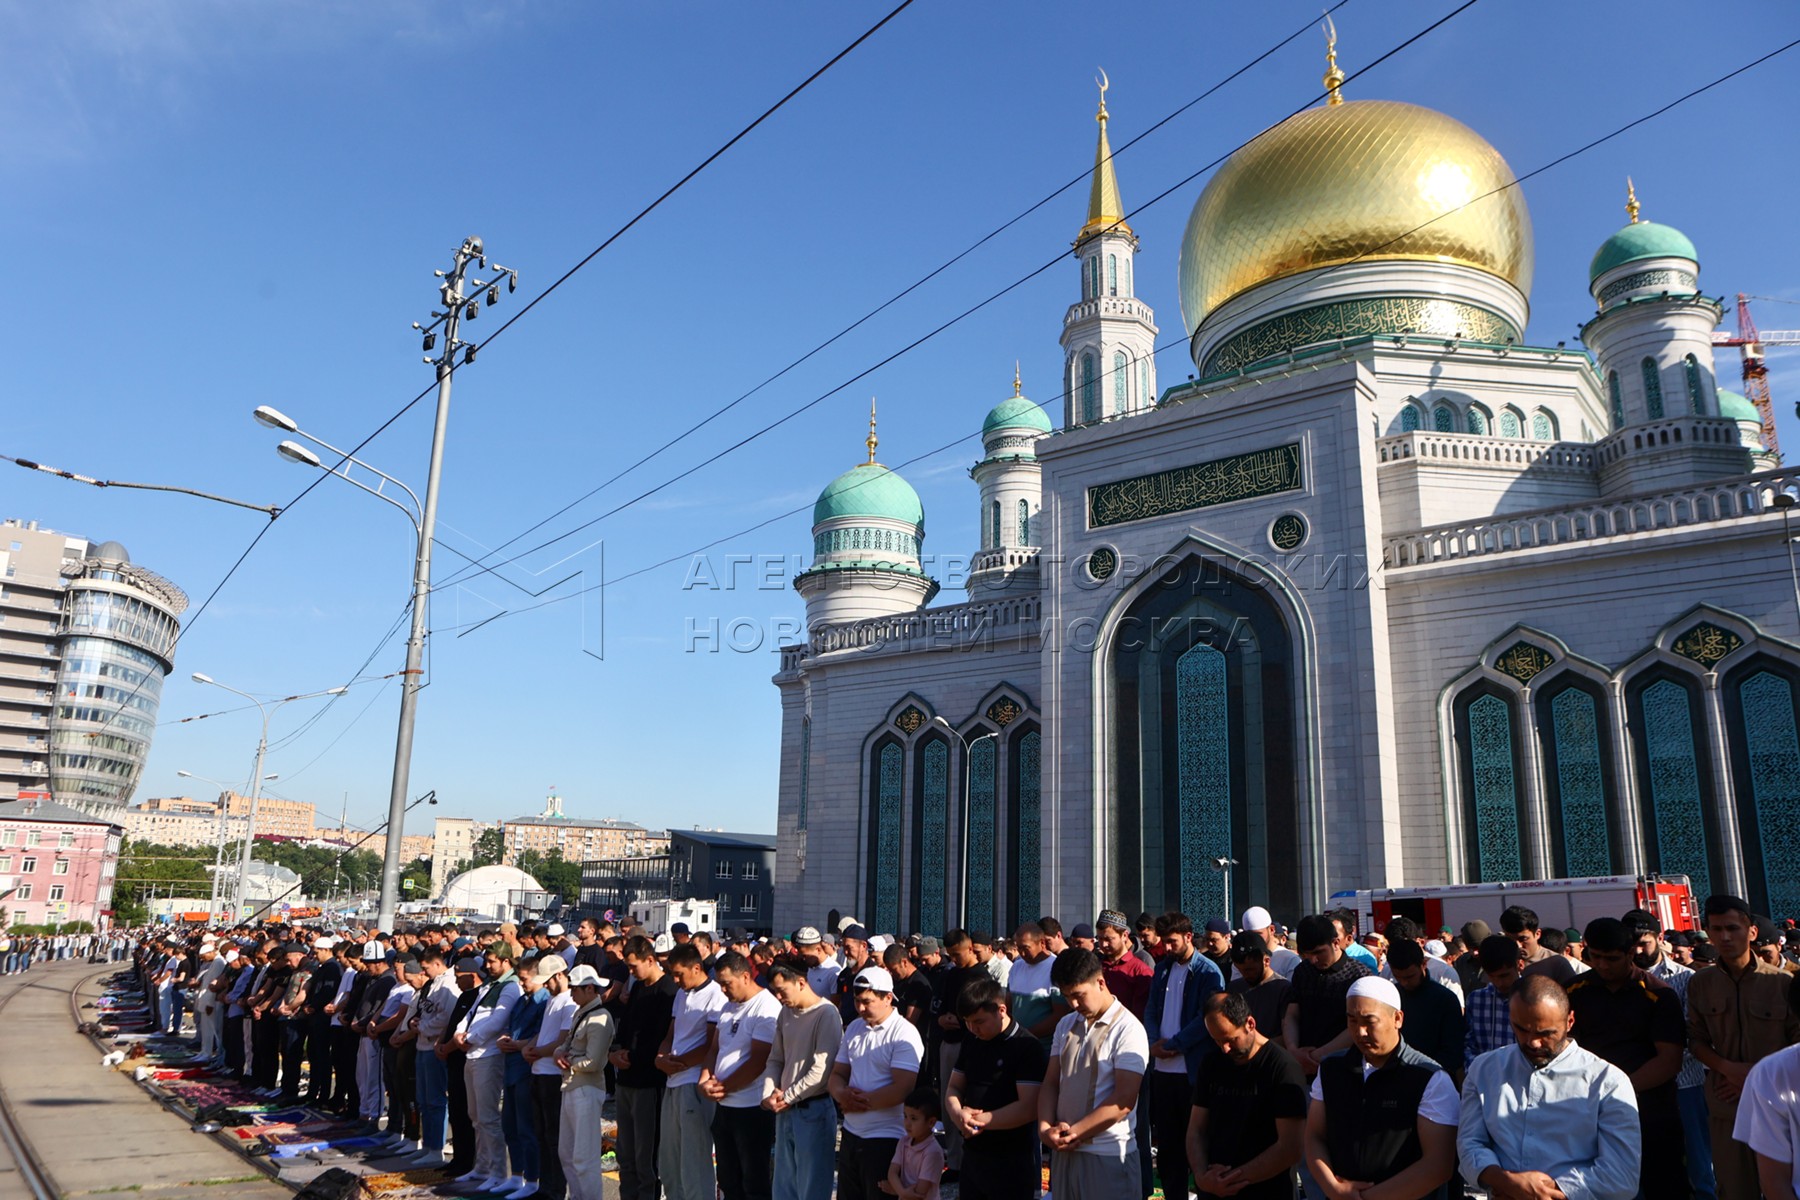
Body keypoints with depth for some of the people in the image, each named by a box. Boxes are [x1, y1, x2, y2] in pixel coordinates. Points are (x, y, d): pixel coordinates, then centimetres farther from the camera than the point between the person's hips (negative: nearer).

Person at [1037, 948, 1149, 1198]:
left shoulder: (1128, 1029, -11)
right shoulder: (1065, 1025, 10)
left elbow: (1124, 1100, -16)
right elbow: (1050, 1083, 10)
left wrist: (1074, 1132, -13)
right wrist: (1045, 1128, -6)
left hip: (1108, 1155, -6)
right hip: (1064, 1151, 6)